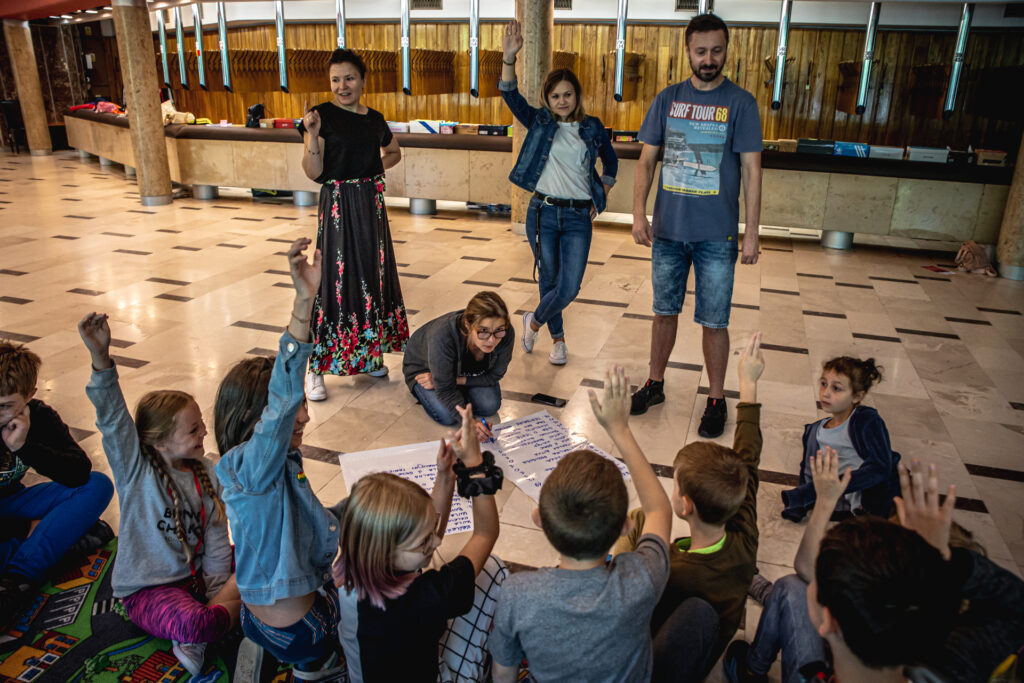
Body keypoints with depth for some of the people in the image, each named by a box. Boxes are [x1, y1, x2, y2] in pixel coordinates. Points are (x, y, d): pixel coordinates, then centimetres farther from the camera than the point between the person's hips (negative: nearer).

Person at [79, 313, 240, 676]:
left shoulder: (207, 473, 0)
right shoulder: (135, 470, -12)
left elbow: (216, 540, 1)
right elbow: (113, 419, -29)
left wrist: (219, 593, -7)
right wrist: (101, 357, -44)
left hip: (198, 576, 7)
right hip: (148, 589, -6)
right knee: (191, 623, -36)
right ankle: (233, 611, -4)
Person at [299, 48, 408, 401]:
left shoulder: (374, 119, 9)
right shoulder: (323, 115, -6)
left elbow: (394, 152, 28)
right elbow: (313, 173, -11)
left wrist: (379, 165, 9)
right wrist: (312, 135, -25)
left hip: (372, 204, 6)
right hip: (338, 207, -6)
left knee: (373, 276, 11)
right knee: (337, 278, -7)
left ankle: (367, 354, 28)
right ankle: (315, 368, 3)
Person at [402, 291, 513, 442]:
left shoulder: (506, 334, -35)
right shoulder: (443, 335, -45)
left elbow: (494, 375, -18)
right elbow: (445, 390, -36)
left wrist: (457, 380, -26)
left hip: (463, 370, 3)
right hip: (424, 366, -3)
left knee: (490, 406, -13)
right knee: (448, 416, -19)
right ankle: (417, 389, 12)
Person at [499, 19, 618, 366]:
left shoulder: (592, 128, 7)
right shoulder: (539, 122, 3)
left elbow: (611, 161, 23)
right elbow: (510, 95, -12)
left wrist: (601, 196, 15)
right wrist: (509, 58, -26)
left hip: (579, 217, 1)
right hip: (543, 212, -1)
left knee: (569, 288, -8)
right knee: (550, 280, 8)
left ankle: (534, 321, 22)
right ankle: (557, 339, 31)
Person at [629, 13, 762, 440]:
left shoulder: (740, 103, -2)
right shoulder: (668, 99, 5)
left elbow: (751, 170, -3)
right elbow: (646, 160, 6)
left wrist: (752, 232, -8)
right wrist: (639, 213, -6)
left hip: (717, 236, -3)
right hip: (667, 230, 3)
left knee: (713, 322, 3)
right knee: (664, 311, 14)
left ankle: (716, 400, 19)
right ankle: (655, 384, 31)